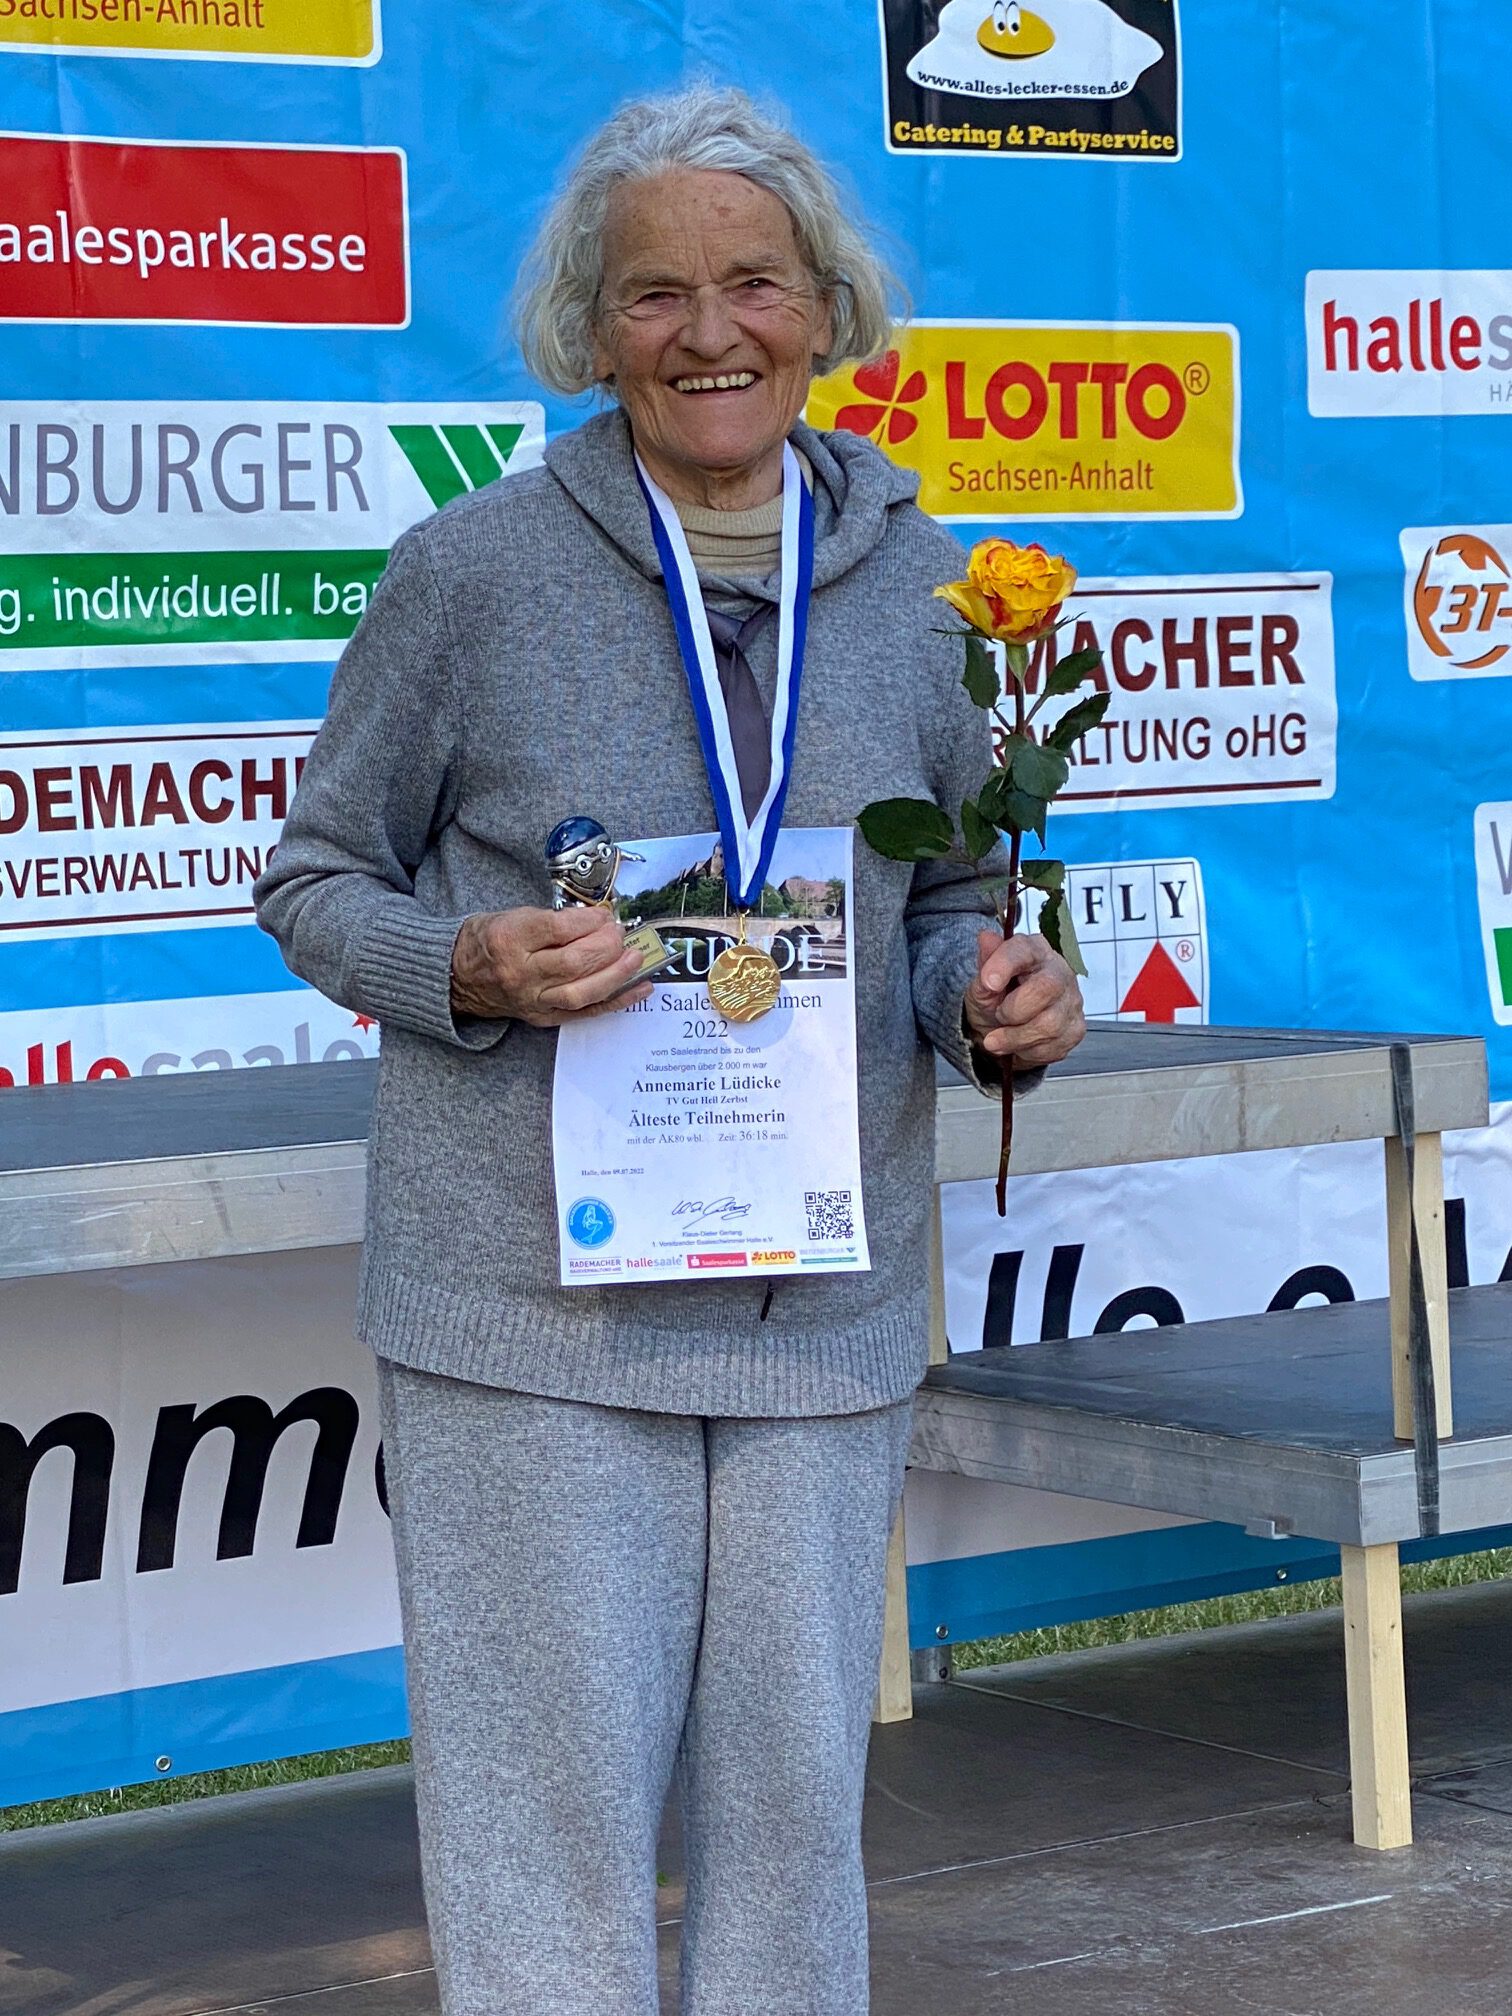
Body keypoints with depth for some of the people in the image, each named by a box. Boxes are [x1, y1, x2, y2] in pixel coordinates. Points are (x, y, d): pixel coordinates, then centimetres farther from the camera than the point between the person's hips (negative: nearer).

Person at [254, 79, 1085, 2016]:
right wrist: (474, 967, -16)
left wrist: (994, 1002, -6)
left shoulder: (913, 583, 6)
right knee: (552, 1798, -1)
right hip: (531, 1296, -3)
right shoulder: (473, 574, -4)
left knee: (794, 1797, 9)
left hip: (825, 1308, 3)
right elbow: (314, 879, 4)